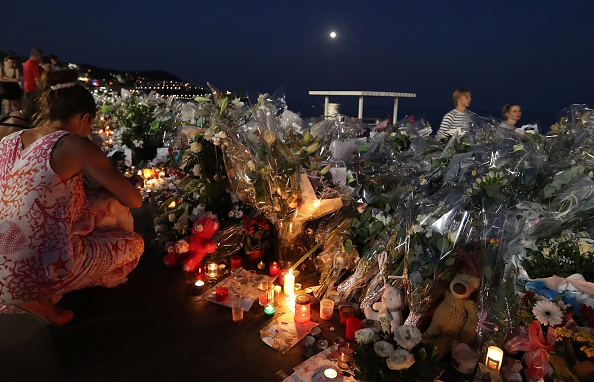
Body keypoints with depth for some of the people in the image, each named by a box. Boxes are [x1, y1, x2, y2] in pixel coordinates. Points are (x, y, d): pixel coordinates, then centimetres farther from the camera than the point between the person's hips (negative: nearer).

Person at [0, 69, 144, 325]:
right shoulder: (75, 145, -13)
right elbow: (135, 201, -6)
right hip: (43, 271, -7)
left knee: (106, 207, 20)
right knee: (133, 244, 15)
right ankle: (41, 299, 5)